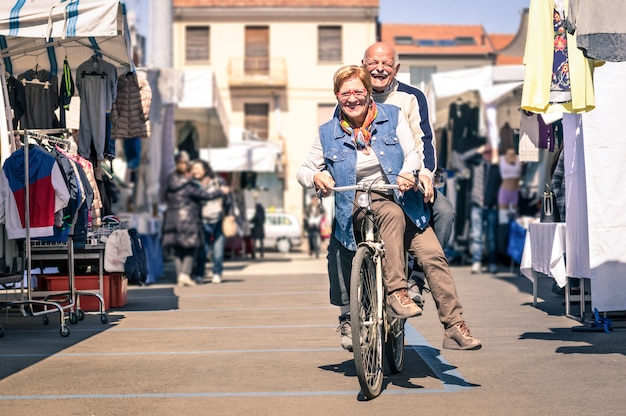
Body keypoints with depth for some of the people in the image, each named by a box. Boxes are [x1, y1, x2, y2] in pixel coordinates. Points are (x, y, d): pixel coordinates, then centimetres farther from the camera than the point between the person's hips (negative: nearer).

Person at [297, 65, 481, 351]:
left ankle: (455, 328, -17)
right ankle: (396, 292, -35)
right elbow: (304, 169, 14)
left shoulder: (392, 116, 9)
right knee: (393, 213, -37)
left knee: (433, 255, -19)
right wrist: (316, 177, -10)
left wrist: (408, 172, -21)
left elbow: (413, 153, 2)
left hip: (399, 198, 2)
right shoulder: (328, 133, 11)